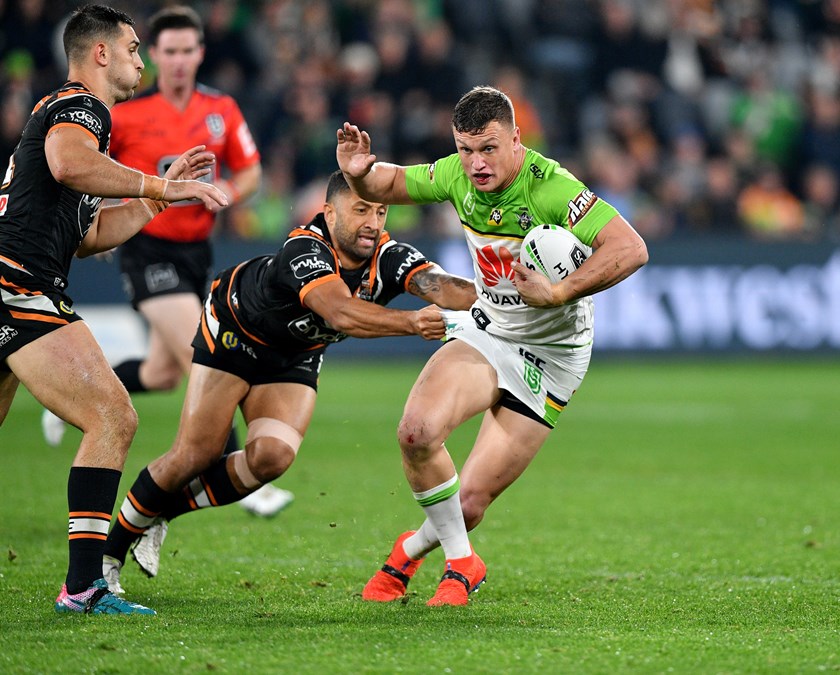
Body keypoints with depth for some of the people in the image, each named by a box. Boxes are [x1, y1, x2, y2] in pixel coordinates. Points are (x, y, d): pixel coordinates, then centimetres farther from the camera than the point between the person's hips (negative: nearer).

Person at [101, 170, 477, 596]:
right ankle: (109, 552, 8)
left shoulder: (389, 259, -22)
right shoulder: (305, 251, -38)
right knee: (196, 454, -10)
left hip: (295, 359, 5)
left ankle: (167, 509, 5)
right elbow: (341, 312, -54)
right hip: (234, 332, -5)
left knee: (271, 456, -17)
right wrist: (410, 322, -67)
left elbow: (444, 289, -39)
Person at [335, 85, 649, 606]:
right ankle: (460, 562, -2)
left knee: (470, 503, -6)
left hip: (549, 357, -5)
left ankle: (413, 550, 30)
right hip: (485, 333, 5)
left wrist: (559, 294, -41)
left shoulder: (551, 188, -27)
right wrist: (359, 173, -13)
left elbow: (631, 249, -33)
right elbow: (390, 184, 10)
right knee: (418, 431, -24)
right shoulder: (457, 175, -8)